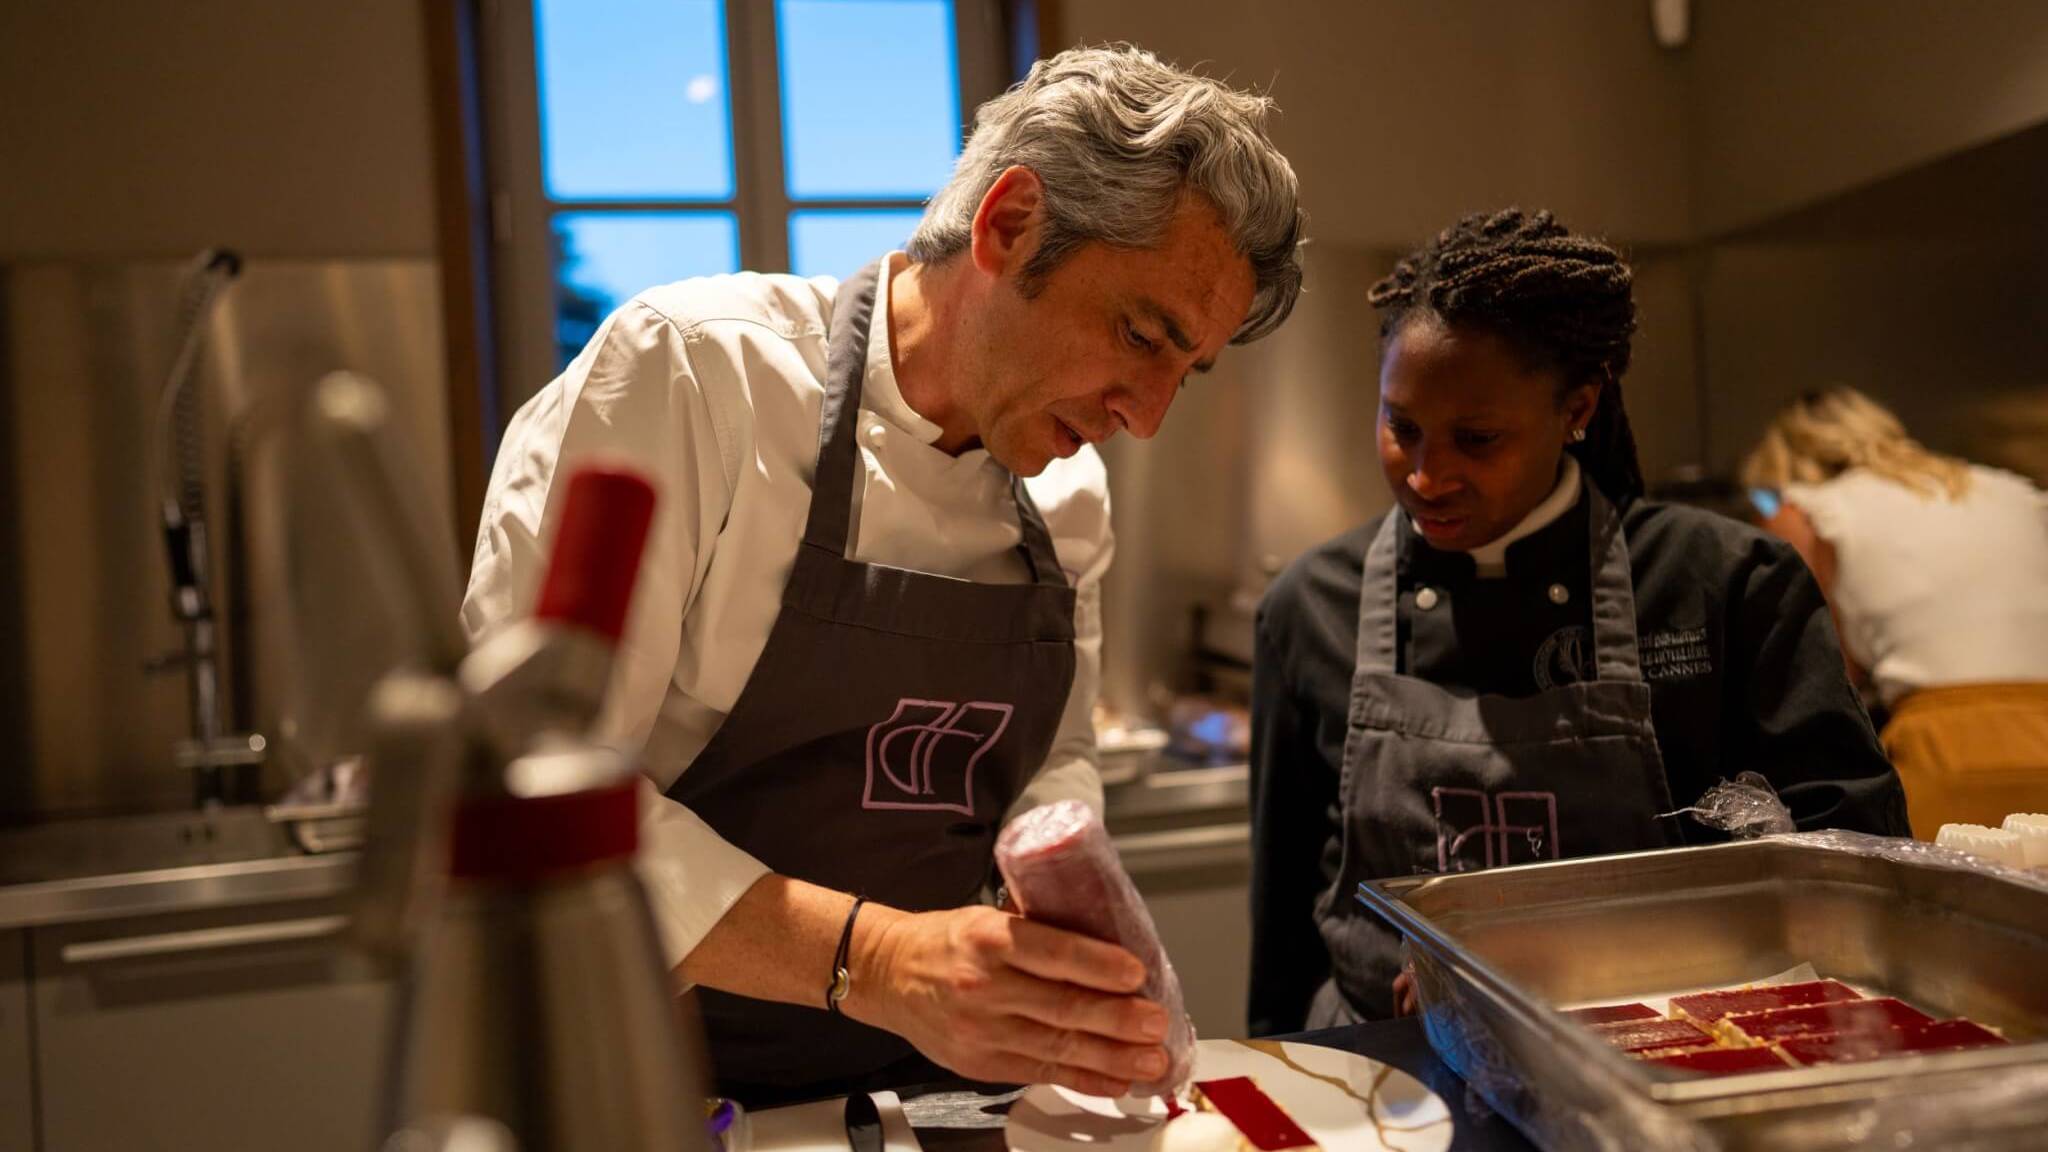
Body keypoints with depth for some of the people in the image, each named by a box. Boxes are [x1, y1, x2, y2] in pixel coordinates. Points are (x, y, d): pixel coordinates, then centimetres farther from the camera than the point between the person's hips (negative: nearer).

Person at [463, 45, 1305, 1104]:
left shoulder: (1069, 494, 3)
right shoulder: (687, 370, -16)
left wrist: (1067, 918, -7)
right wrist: (871, 958, -29)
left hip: (924, 1063, 5)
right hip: (651, 1079, -4)